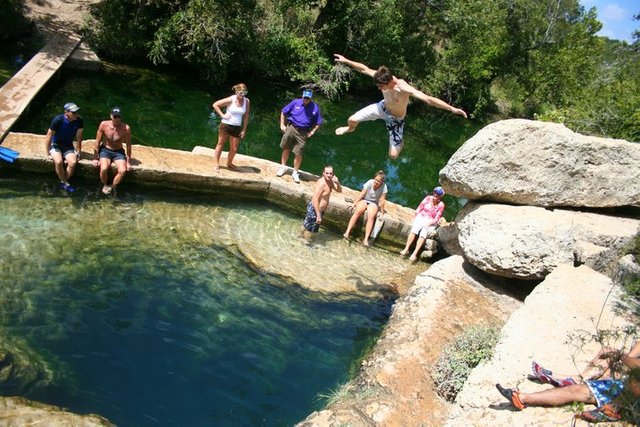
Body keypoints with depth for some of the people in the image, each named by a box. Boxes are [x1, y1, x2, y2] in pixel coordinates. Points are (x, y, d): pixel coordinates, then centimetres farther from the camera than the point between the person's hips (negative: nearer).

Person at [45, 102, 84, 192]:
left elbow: (79, 137, -1)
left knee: (73, 163, -26)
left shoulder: (79, 121, -14)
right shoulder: (58, 120, -22)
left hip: (68, 146, 3)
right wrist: (48, 153, -11)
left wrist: (78, 152, 1)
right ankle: (66, 183, -11)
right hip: (55, 144, -2)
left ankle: (63, 183, -5)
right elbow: (49, 137, -14)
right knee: (59, 161, -31)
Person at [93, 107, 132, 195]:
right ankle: (105, 185, 5)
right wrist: (95, 158, -4)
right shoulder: (104, 124, -15)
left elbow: (128, 145, -6)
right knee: (104, 169, -27)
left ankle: (112, 186, 3)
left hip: (118, 151, 1)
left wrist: (128, 162, -3)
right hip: (105, 150, 0)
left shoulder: (126, 128, -17)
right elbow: (98, 142, -6)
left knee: (123, 170, -24)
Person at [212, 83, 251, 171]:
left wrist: (244, 130, 2)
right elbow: (215, 105, -9)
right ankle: (216, 163, 19)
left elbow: (246, 117, 3)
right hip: (226, 125, -3)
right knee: (220, 144, 9)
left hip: (237, 127, 3)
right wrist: (222, 115, -14)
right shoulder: (231, 100, -15)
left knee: (234, 148, 8)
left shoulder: (246, 101, -5)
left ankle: (229, 163, 30)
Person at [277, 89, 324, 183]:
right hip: (291, 128, 1)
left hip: (303, 133, -1)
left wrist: (312, 132, -3)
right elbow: (283, 112, 7)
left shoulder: (315, 108, -1)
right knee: (286, 149, 9)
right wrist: (282, 125, 2)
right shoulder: (296, 102, -2)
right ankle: (283, 167, 27)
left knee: (299, 154, 0)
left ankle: (295, 173, 14)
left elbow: (318, 123, 8)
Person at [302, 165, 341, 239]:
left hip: (319, 209, 9)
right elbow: (315, 200, -29)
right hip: (314, 209, -9)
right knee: (309, 229, 7)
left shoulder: (330, 181, 0)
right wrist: (318, 215, -30)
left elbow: (339, 190, 8)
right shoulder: (321, 183, -27)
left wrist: (337, 183, -15)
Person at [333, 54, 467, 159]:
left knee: (393, 155, -6)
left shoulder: (404, 89, -42)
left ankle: (400, 142, 36)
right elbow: (364, 69, -9)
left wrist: (452, 108, -59)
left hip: (395, 119, -4)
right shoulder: (382, 78, -26)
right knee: (352, 120, -1)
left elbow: (429, 99, -50)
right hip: (383, 107, 4)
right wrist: (346, 61, -2)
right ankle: (351, 128, 43)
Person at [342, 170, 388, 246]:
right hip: (364, 200, 0)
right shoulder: (370, 182, -15)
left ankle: (366, 239, -32)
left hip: (374, 203, 0)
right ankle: (347, 232, -31)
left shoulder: (384, 187, -16)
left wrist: (382, 212, -8)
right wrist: (354, 203, -16)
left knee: (371, 216, -29)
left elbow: (382, 200, -12)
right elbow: (362, 194, -13)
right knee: (358, 211, -29)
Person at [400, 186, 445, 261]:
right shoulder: (428, 198, 0)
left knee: (423, 233, -31)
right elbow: (418, 209, 5)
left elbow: (436, 219, -7)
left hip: (431, 222, -2)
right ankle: (406, 249, -34)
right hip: (421, 217, 2)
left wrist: (428, 224, -19)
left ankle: (415, 253, -38)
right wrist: (416, 218, -5)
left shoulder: (441, 205, -6)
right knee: (414, 229, -28)